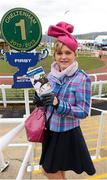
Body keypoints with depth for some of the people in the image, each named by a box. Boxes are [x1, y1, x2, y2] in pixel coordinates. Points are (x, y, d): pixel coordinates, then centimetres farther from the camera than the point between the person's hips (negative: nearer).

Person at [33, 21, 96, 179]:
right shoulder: (51, 75, -2)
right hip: (51, 130, 6)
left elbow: (84, 111, -19)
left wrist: (58, 104, -31)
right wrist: (41, 102, -12)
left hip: (67, 133, -5)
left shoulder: (82, 78, -19)